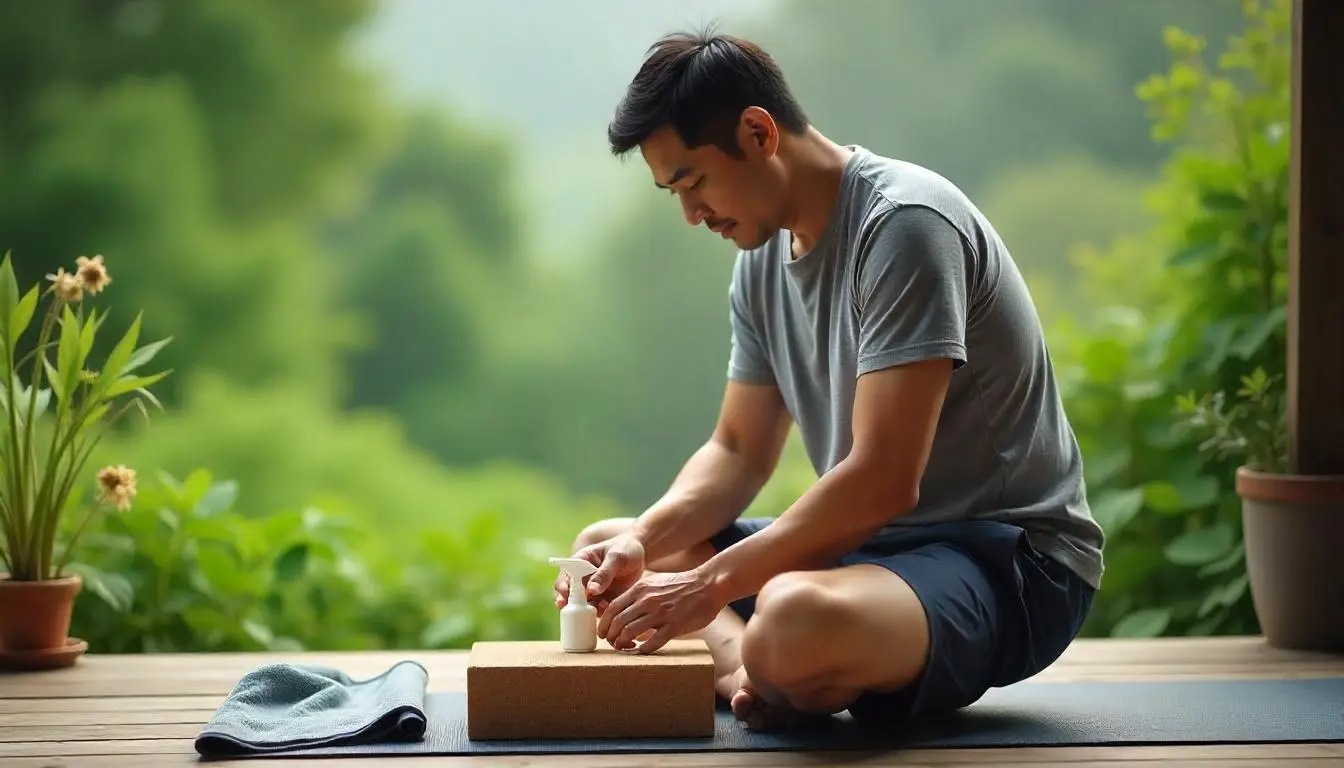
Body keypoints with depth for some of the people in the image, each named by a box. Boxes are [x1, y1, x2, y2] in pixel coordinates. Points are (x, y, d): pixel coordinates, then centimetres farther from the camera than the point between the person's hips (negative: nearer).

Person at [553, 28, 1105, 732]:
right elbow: (738, 452, 14)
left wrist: (710, 583, -23)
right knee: (606, 558, 12)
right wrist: (642, 539, -5)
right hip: (871, 538, 10)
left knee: (795, 621, -42)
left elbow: (884, 481, -25)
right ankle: (750, 665, -13)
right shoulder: (761, 259, 9)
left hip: (1011, 552, -10)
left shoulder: (904, 224, -18)